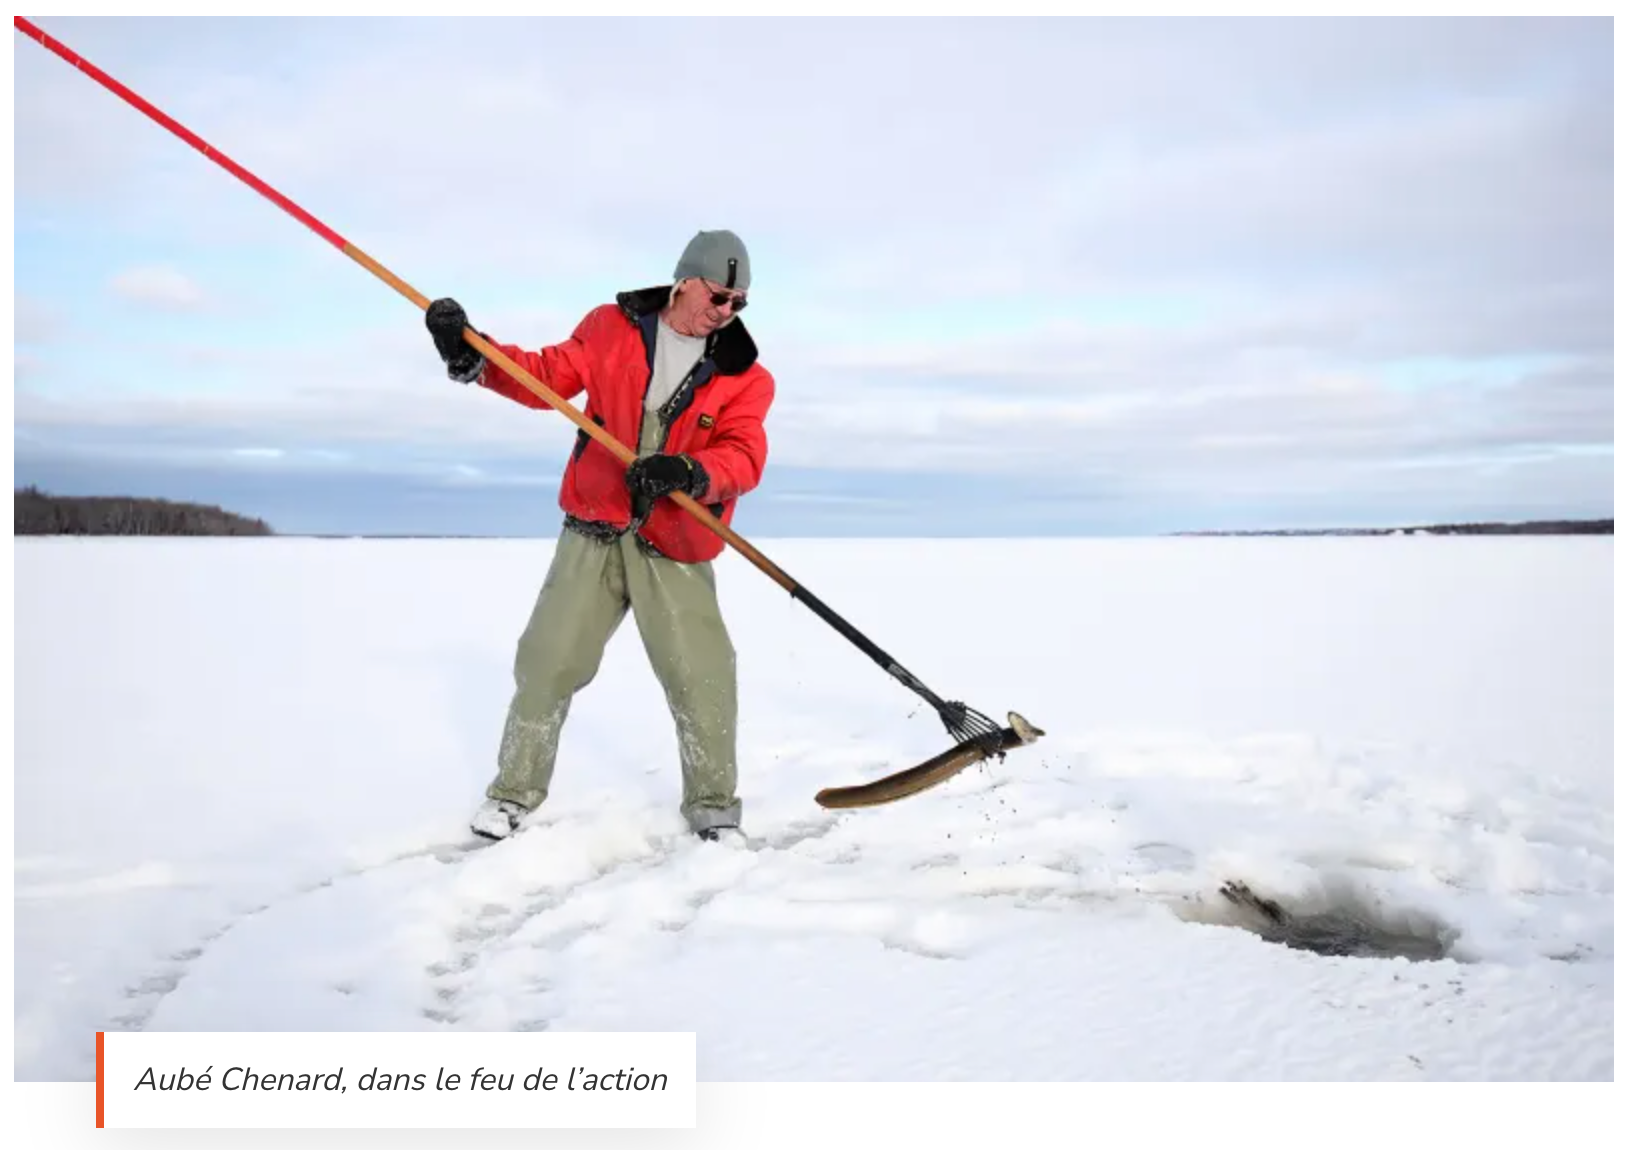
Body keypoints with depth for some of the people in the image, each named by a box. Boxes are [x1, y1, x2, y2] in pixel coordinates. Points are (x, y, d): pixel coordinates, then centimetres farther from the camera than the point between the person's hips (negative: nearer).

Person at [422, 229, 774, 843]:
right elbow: (547, 377, 4)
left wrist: (689, 472, -34)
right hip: (594, 531, 1)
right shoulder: (612, 327, 3)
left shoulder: (744, 376, 0)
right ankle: (515, 789, 25)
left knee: (702, 679, -4)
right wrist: (474, 354, -12)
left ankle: (712, 804, 19)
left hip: (674, 547, -1)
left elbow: (744, 457, -13)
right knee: (548, 661, 5)